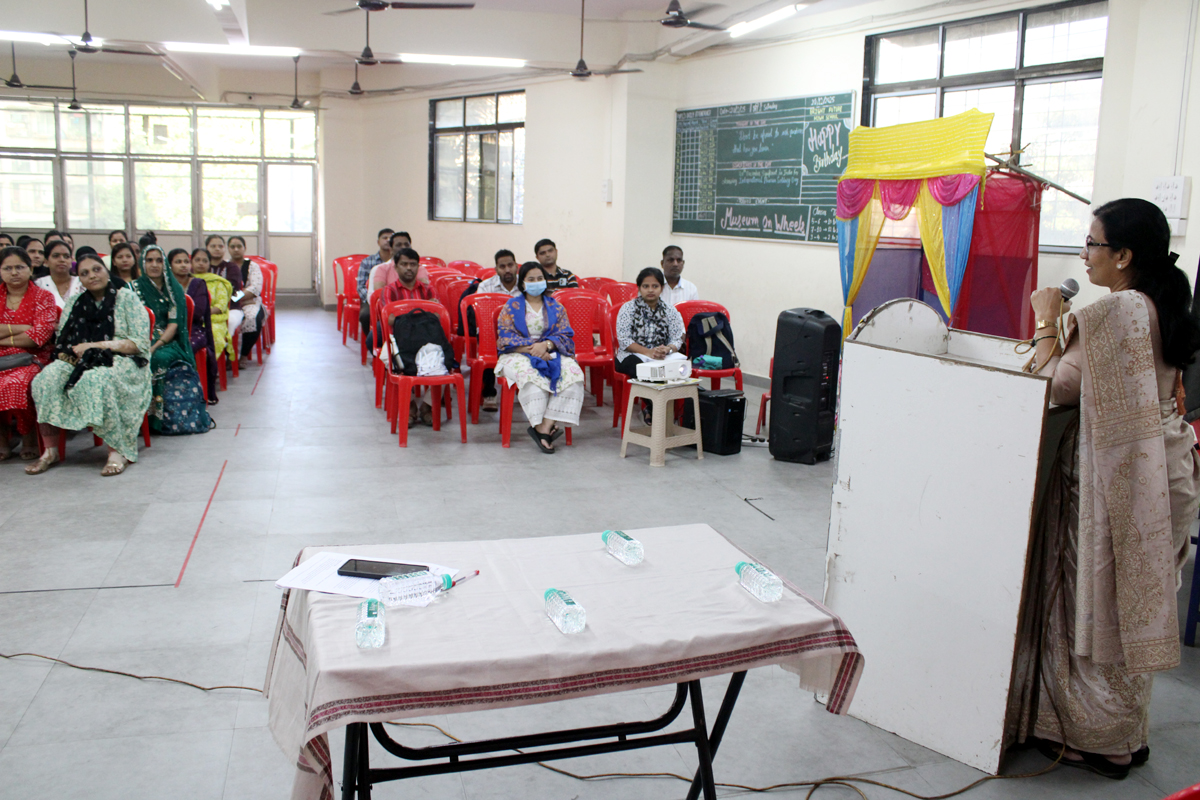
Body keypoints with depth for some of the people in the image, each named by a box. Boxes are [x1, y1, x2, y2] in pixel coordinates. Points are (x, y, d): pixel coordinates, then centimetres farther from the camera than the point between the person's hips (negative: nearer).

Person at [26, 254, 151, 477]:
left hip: (121, 361, -4)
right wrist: (70, 354, -12)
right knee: (49, 377, -27)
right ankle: (50, 450, -22)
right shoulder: (74, 303, 17)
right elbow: (61, 341, 13)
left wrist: (97, 345, -15)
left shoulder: (127, 298, 3)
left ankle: (118, 450, -32)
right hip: (80, 361, 5)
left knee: (97, 380, -39)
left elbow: (140, 343, -6)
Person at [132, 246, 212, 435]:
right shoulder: (136, 288, 9)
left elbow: (174, 324, 2)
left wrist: (157, 345, -15)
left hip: (169, 344, 1)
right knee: (159, 362, -34)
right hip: (143, 344, -1)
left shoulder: (174, 289, 12)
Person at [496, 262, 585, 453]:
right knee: (530, 375, -39)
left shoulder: (556, 307, 17)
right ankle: (542, 428, -37)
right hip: (519, 354, -2)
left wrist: (546, 345, -16)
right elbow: (506, 337, -2)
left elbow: (565, 335, 6)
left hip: (551, 353, 2)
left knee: (573, 373, -31)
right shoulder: (511, 307, 11)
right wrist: (531, 349, -17)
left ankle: (545, 427, -37)